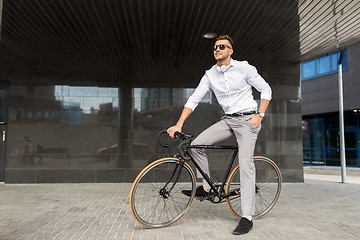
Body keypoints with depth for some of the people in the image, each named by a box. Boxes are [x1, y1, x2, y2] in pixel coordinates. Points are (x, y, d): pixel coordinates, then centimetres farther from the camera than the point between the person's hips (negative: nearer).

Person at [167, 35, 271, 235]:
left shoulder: (244, 68, -5)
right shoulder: (210, 75, 5)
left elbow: (265, 89, 1)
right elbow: (194, 99, -1)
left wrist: (260, 115, -11)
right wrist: (179, 124, -10)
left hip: (247, 119, -5)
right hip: (227, 120, 5)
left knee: (245, 164, -13)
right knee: (197, 144, -10)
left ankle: (247, 218, -7)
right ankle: (206, 188, 7)